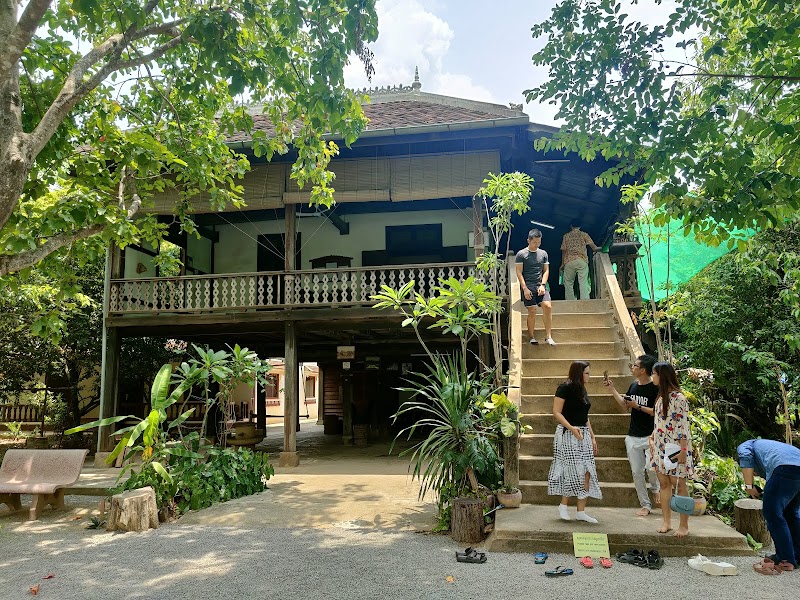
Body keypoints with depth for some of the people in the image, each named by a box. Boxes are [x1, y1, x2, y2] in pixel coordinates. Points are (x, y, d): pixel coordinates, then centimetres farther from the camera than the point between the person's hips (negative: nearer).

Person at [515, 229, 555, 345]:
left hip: (540, 285, 3)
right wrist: (525, 288, -11)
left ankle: (548, 337, -8)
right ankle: (532, 337, 7)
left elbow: (546, 270, 12)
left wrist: (543, 285, -3)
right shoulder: (521, 254, 0)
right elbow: (519, 273, -3)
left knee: (548, 306, -13)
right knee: (532, 311, -6)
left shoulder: (543, 254, 12)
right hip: (528, 286, -3)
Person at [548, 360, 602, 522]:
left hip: (584, 434, 8)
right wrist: (571, 428, -25)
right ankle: (564, 505, 12)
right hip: (568, 434, -8)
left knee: (586, 472, 3)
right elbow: (556, 412, -14)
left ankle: (581, 512, 9)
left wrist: (592, 436, 18)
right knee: (571, 470, -6)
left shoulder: (582, 390, 15)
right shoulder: (565, 388, -9)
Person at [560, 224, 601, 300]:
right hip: (582, 260, 0)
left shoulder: (566, 236, 11)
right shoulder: (584, 234, 9)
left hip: (569, 261, 0)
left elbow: (563, 250, 7)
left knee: (568, 283, 6)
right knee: (583, 283, -3)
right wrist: (598, 248, 23)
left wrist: (562, 263, 13)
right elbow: (593, 246, 2)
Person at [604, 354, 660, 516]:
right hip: (633, 437, 6)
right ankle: (645, 505, 20)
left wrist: (638, 406, -16)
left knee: (651, 467, -20)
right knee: (637, 472, 8)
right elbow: (625, 405, 18)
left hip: (650, 436, -6)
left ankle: (656, 488, 14)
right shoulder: (633, 386, 9)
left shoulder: (655, 388, -12)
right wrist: (612, 389, 12)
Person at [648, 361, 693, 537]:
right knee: (664, 484, 9)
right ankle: (666, 522, 16)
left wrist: (683, 450, -17)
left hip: (675, 448, -8)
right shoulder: (660, 396, 12)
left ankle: (684, 525, 10)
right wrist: (652, 438, 14)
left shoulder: (678, 398, -14)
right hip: (660, 447, 8)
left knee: (679, 485, 0)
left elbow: (683, 425, -16)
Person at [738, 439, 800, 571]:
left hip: (786, 467, -8)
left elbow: (746, 457, -3)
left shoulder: (744, 446, 24)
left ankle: (786, 560, 2)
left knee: (773, 513, 0)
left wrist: (748, 486, -1)